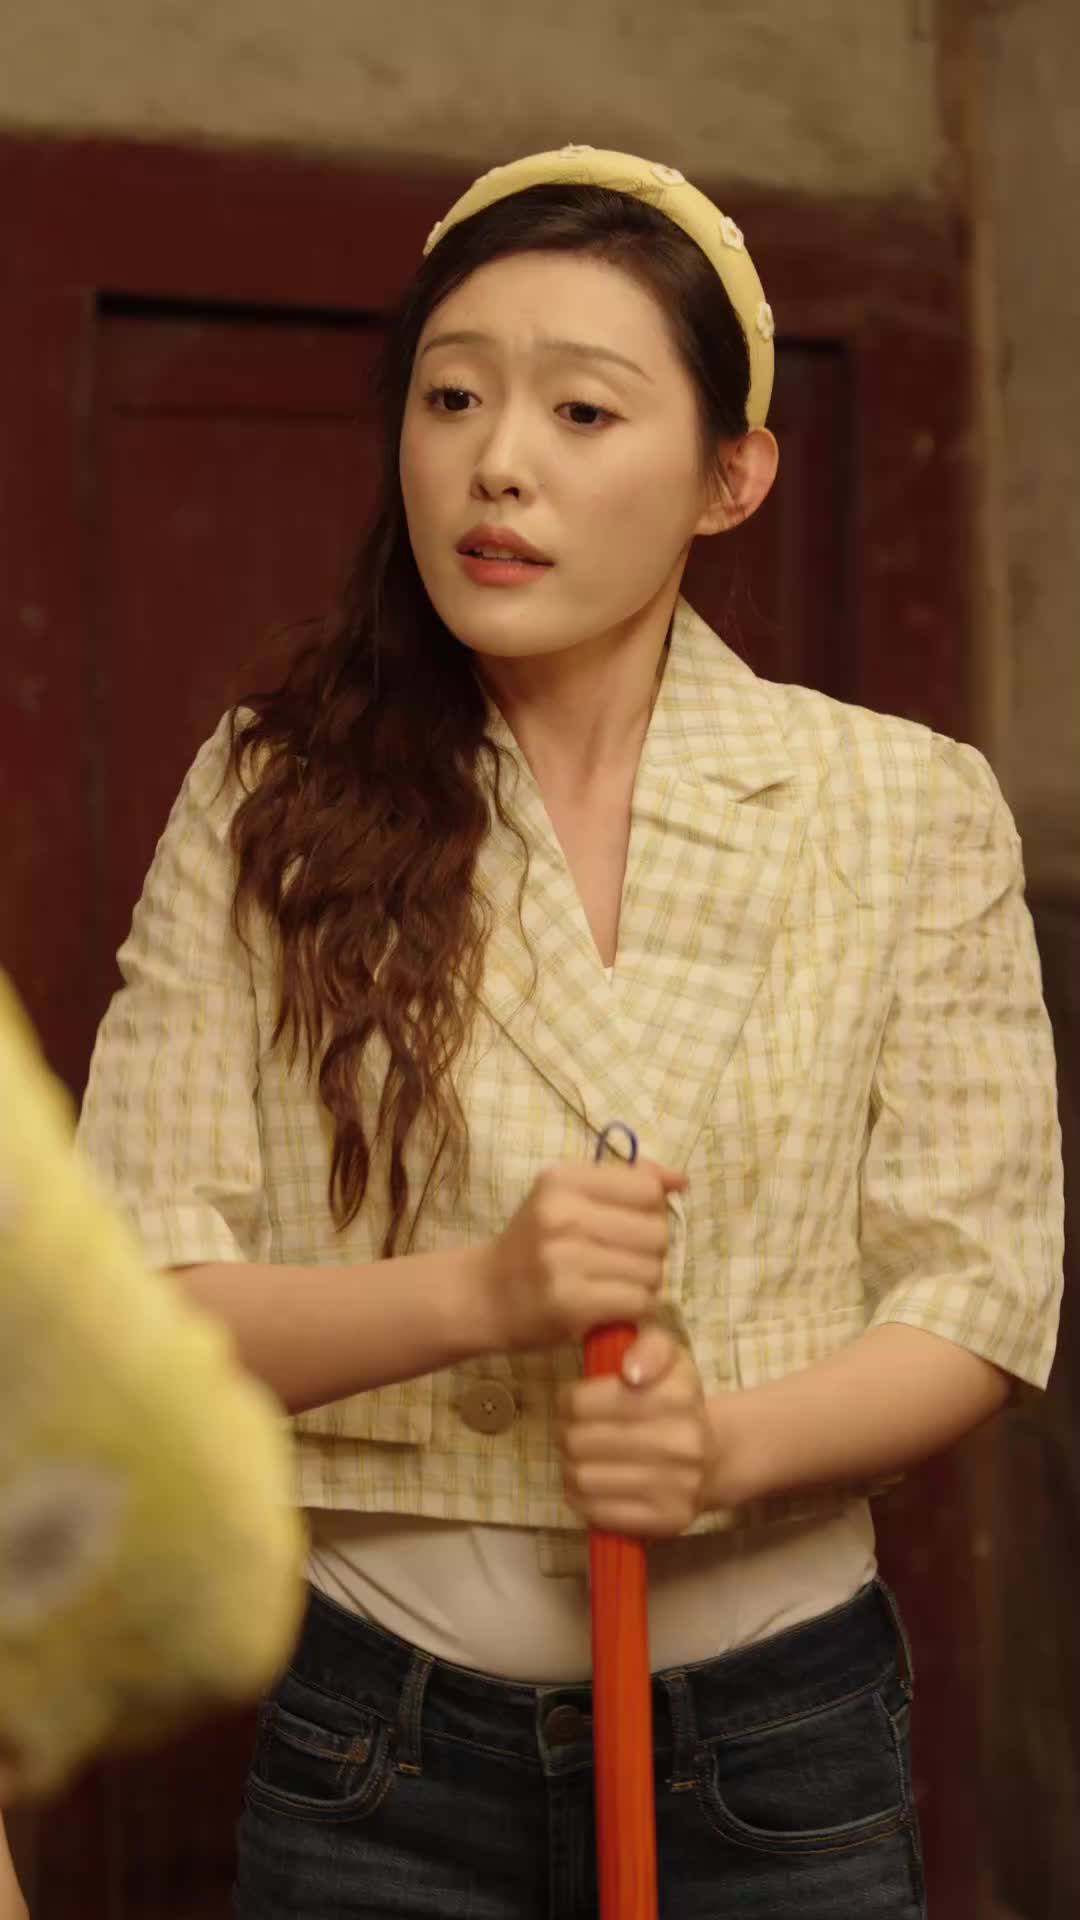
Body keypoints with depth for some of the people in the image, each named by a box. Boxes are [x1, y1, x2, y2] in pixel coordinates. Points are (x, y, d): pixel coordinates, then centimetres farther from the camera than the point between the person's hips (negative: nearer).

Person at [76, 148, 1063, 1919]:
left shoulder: (911, 813, -4)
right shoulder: (267, 806, -4)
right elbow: (132, 1293, -7)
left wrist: (730, 1447, -21)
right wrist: (478, 1292, -23)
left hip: (775, 1744, 1)